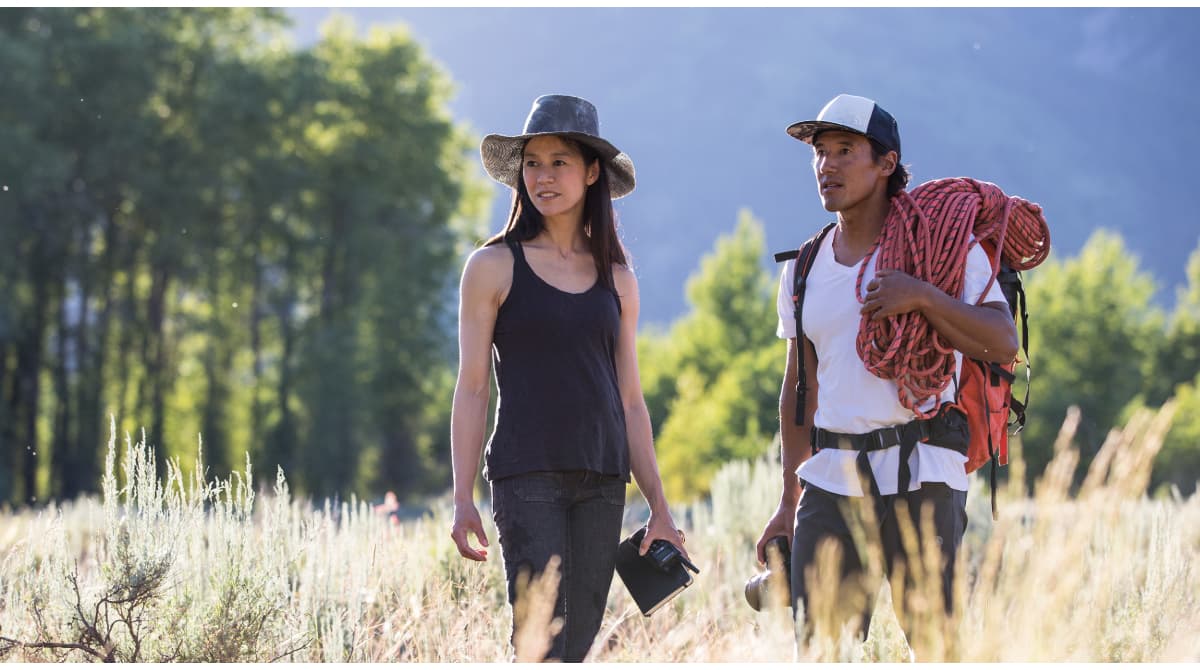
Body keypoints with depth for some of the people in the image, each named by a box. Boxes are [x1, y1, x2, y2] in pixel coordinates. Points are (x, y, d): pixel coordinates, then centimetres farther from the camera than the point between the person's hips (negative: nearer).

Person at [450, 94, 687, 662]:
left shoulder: (616, 279, 12)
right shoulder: (494, 267, 2)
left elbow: (630, 401, 15)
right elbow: (471, 389, 1)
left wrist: (658, 506, 11)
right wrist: (462, 500, -6)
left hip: (602, 482, 4)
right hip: (527, 477, -4)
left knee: (578, 642, 3)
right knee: (540, 642, -13)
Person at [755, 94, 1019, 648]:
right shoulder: (804, 270, 14)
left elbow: (1003, 344, -10)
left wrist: (921, 296, -22)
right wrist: (788, 501, 17)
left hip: (920, 477, -4)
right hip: (832, 479, 4)